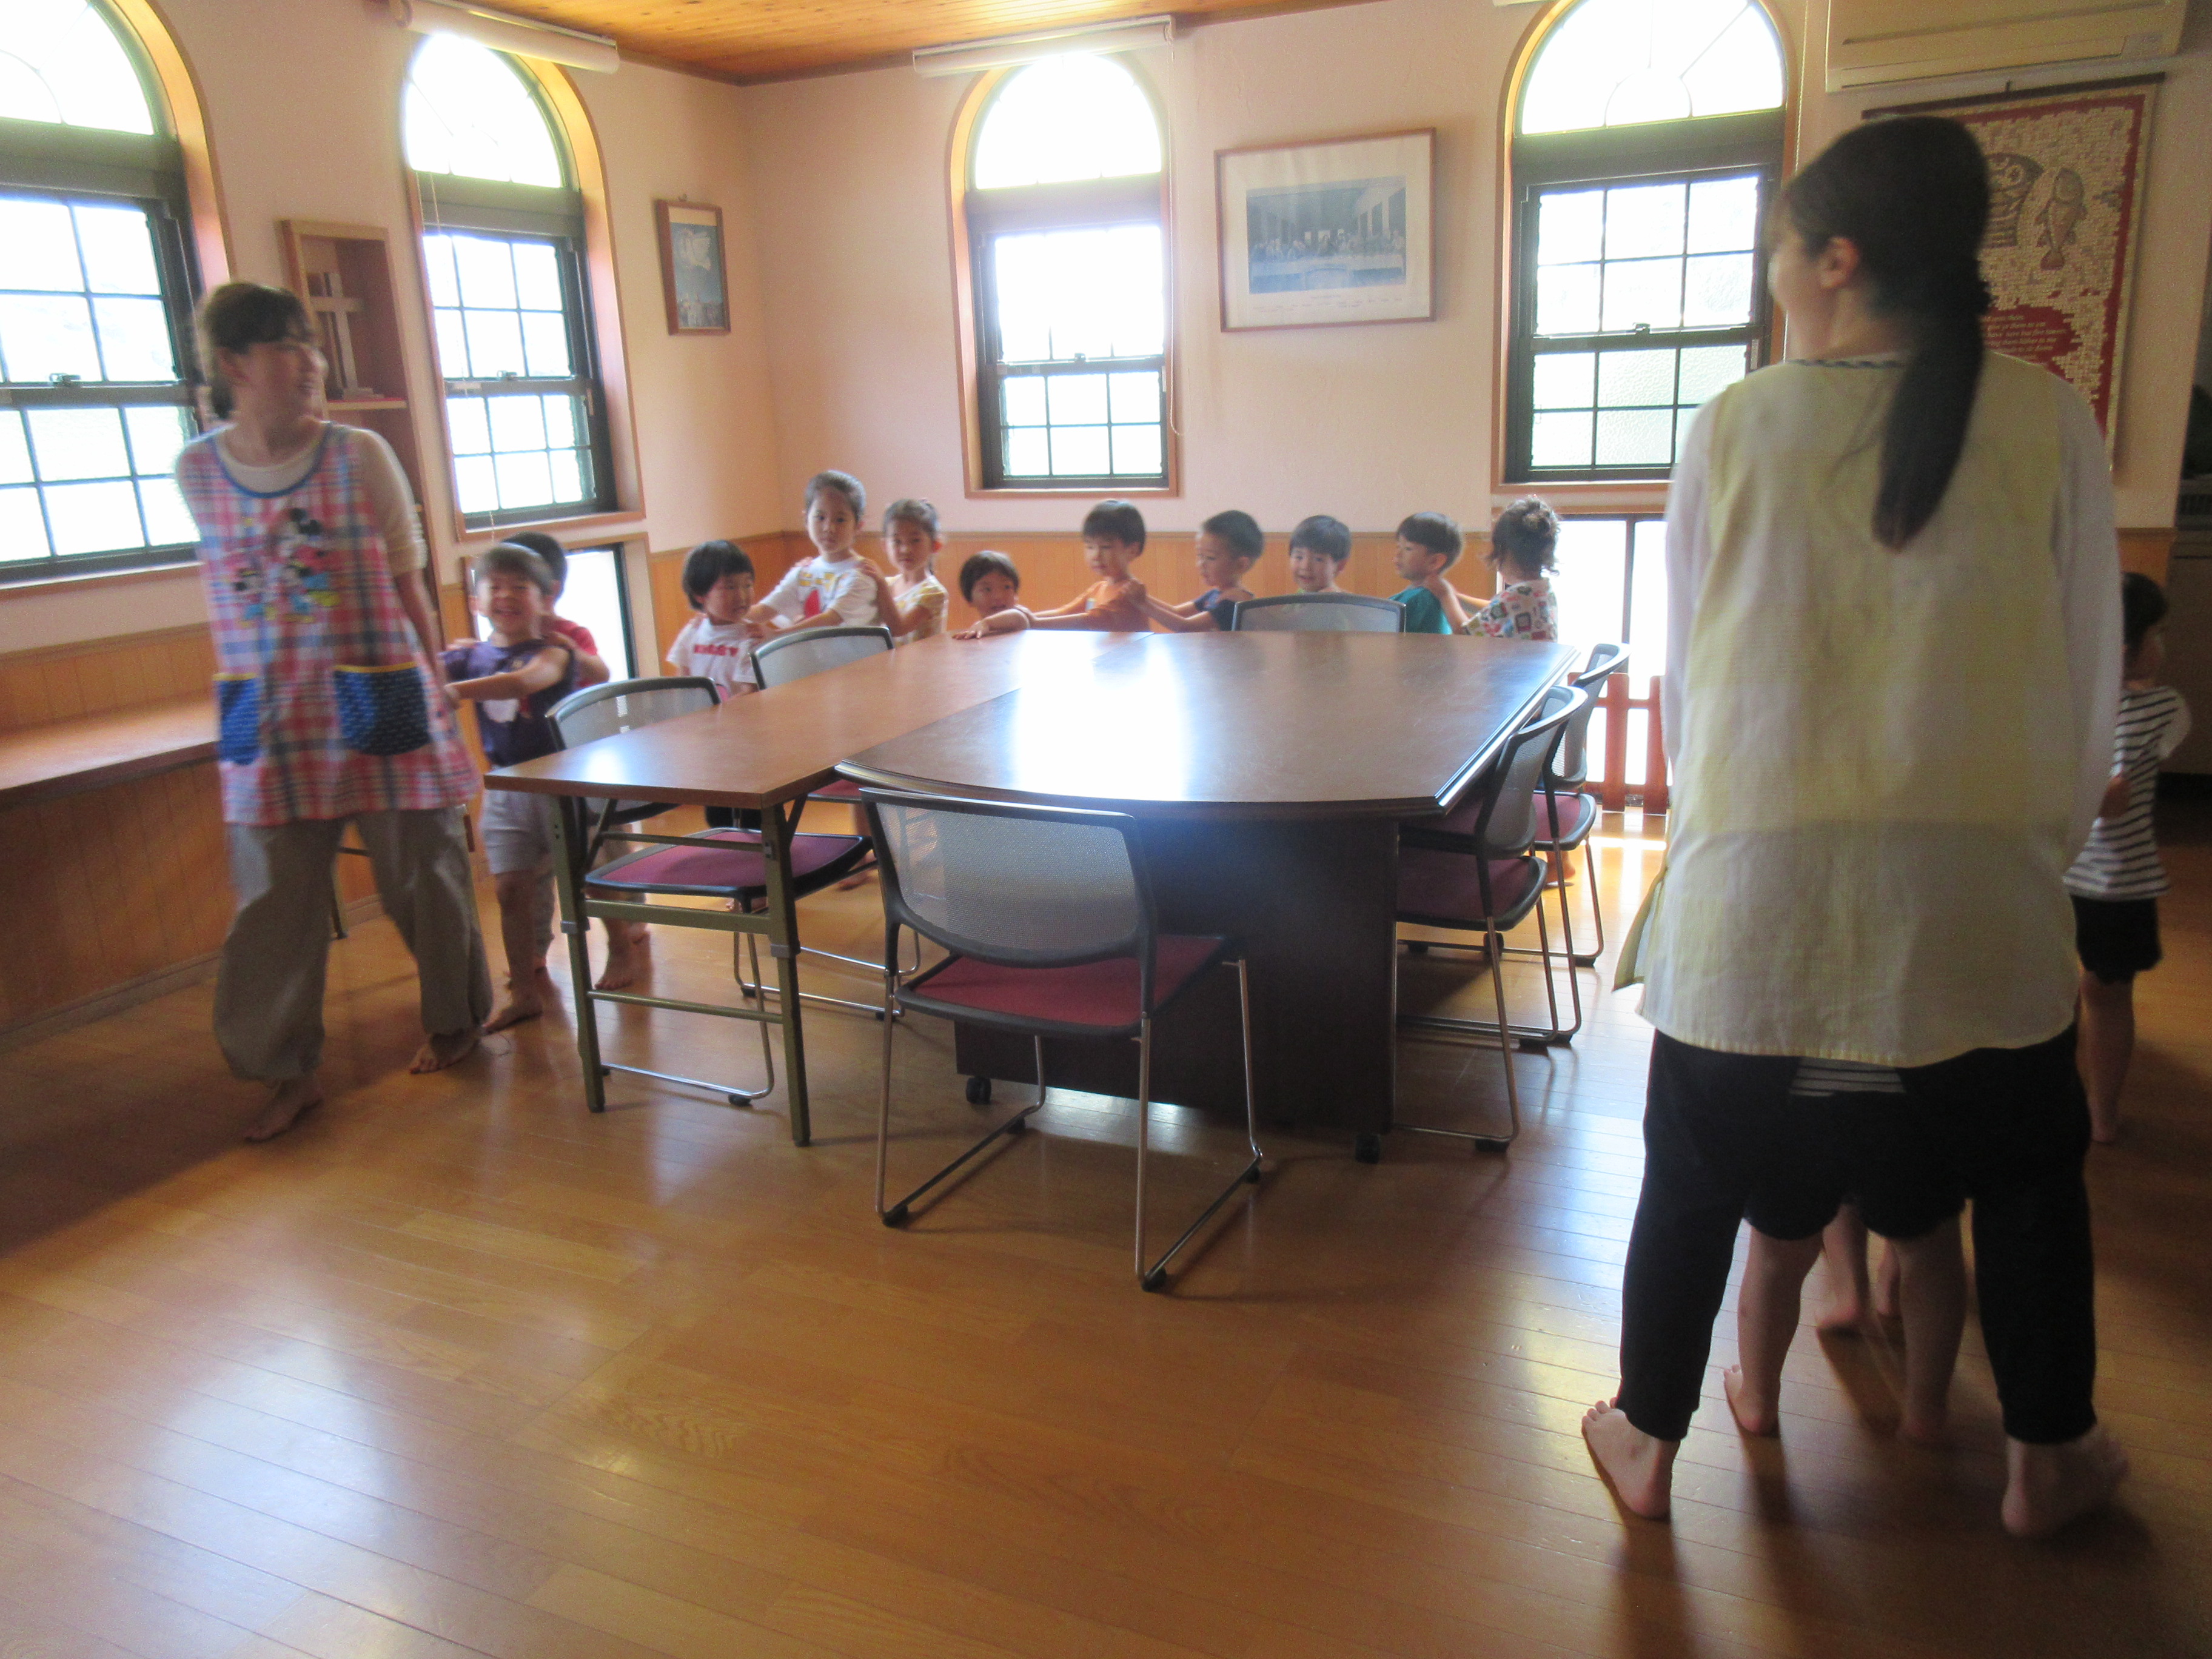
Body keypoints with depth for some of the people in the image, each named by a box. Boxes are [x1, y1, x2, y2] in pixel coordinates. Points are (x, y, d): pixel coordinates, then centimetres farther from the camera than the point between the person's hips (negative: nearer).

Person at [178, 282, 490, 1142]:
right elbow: (228, 593, 12)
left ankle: (453, 1020, 30)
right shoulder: (196, 471, 1)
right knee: (274, 898, 4)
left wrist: (427, 684, 4)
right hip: (271, 725, 2)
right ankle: (289, 1070, 17)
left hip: (378, 705, -2)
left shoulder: (361, 455, -5)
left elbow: (407, 581, 2)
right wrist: (241, 691, 13)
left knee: (421, 872, 9)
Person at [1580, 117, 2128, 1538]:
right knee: (2030, 1170, 23)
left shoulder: (1736, 428, -3)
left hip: (1755, 879, 0)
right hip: (1975, 884, 1)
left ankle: (1649, 1445, 31)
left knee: (1694, 1174, 15)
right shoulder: (2048, 420, -2)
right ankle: (2046, 1461, 39)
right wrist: (2045, 840, 18)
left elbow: (1683, 668, 5)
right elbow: (2090, 678, 4)